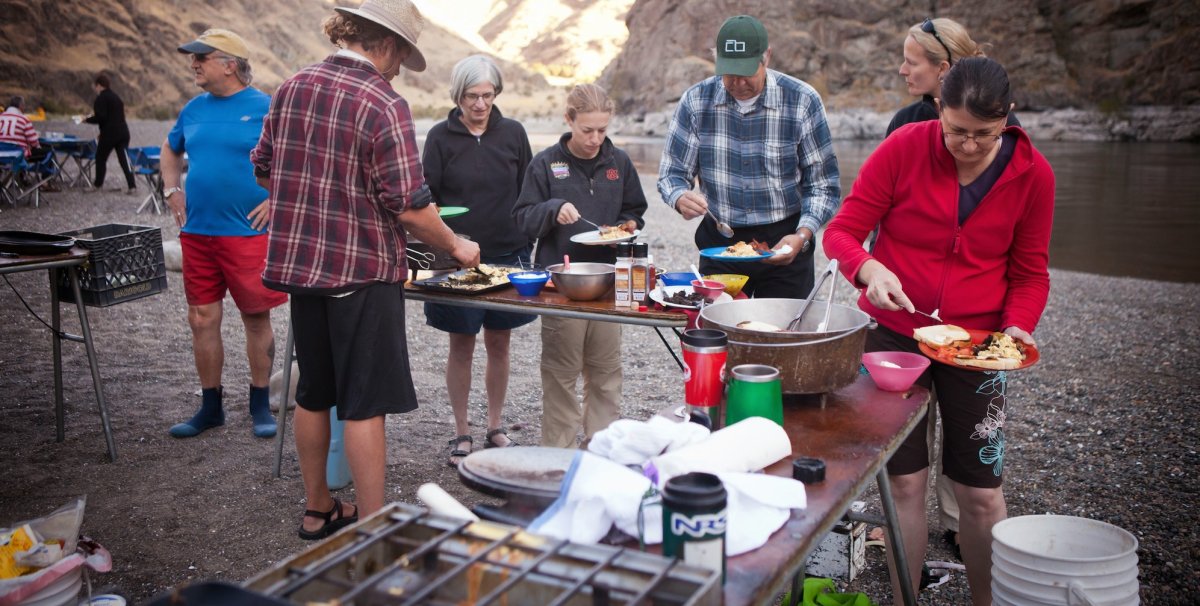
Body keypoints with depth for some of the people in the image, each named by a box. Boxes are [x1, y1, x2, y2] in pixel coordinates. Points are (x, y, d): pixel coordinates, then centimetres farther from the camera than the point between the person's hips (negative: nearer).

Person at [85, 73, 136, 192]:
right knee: (124, 159, 1)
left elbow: (100, 117, -17)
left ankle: (98, 183, 21)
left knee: (100, 157, 11)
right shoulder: (116, 97, 17)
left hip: (110, 134, -6)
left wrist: (87, 119, -1)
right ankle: (131, 185, -9)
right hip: (123, 132, 7)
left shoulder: (101, 98, -8)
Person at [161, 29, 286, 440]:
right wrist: (172, 189, 14)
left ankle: (260, 406, 18)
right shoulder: (195, 109, 11)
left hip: (248, 233, -5)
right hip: (197, 233, 5)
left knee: (256, 319, 5)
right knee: (202, 320, 8)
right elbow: (170, 150, 28)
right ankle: (210, 407, 22)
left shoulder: (266, 108, -6)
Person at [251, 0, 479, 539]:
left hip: (298, 262, 7)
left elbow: (264, 169, 14)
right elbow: (410, 207, -18)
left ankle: (318, 510, 31)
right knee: (364, 404, 1)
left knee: (313, 393, 17)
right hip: (362, 271, -7)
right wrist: (456, 246, -3)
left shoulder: (291, 88, 6)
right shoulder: (382, 104, -16)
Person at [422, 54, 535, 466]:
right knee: (461, 345, 5)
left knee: (499, 342, 10)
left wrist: (527, 243, 7)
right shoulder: (441, 136, -2)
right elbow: (427, 197, -2)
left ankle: (495, 427, 25)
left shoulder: (512, 133, 4)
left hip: (507, 254, 2)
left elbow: (528, 195, 10)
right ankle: (461, 433, 19)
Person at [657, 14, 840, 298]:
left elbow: (823, 186, -7)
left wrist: (802, 236, -23)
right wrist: (681, 199, -24)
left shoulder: (802, 101, -10)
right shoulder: (696, 101, -5)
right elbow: (672, 172, -1)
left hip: (783, 242, -1)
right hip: (718, 242, 2)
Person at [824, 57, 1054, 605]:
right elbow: (841, 231, -9)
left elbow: (1030, 272, 3)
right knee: (904, 482, 6)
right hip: (893, 333, -1)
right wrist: (868, 268, -30)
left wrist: (1017, 325, -15)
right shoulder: (904, 148, -12)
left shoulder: (1032, 174, -6)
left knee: (980, 493, 6)